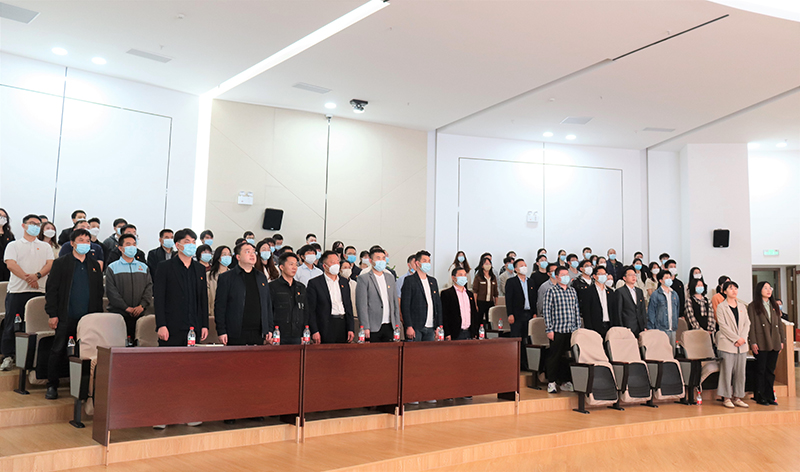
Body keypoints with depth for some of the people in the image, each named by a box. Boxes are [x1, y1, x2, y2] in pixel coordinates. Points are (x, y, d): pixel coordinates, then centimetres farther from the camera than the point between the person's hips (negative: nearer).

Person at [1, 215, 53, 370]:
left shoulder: (45, 246, 18)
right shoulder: (13, 245, 11)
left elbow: (50, 264, 5)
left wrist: (37, 275, -14)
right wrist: (27, 277, -16)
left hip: (39, 291, 2)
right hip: (17, 291, -1)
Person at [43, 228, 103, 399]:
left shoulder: (95, 265, 13)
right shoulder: (61, 263, 3)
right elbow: (52, 290, 0)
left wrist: (98, 315, 9)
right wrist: (52, 314, -7)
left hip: (88, 318, 3)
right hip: (66, 317, -2)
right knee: (58, 351, 1)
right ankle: (52, 386, 13)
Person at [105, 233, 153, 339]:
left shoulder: (144, 267, 16)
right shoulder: (112, 268, 6)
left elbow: (149, 288, 9)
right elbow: (111, 291, -3)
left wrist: (142, 305, -7)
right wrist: (126, 307, -11)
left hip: (139, 313, 3)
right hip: (118, 313, -2)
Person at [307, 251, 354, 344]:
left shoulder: (345, 282, 15)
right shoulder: (314, 283, -1)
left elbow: (349, 306, 15)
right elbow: (310, 310, -4)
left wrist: (351, 329, 7)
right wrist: (314, 331, -11)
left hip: (343, 325, 4)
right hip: (326, 328, -4)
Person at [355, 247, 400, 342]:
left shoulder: (390, 278, 16)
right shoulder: (364, 278, -3)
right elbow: (361, 305, -9)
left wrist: (397, 324, 10)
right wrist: (365, 327, -14)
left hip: (389, 327, 5)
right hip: (373, 327, -5)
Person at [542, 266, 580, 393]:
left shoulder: (572, 291, 12)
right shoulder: (551, 292, -3)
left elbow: (576, 310, 15)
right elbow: (546, 311, -5)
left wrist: (578, 328, 11)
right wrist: (549, 329, -10)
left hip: (571, 330, 5)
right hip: (557, 330, -5)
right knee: (554, 356, 0)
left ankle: (565, 382, 18)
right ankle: (551, 383, 9)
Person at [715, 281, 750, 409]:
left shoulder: (742, 306, 14)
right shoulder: (721, 306, -1)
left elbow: (747, 323, 10)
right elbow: (723, 325, -8)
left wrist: (743, 338, -6)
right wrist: (736, 338, -14)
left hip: (742, 344, 5)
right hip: (727, 344, -5)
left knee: (740, 371, 5)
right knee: (727, 370, -4)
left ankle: (737, 397, 13)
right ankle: (726, 398, 2)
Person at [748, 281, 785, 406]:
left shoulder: (774, 306, 15)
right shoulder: (753, 306, -1)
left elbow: (780, 324, 16)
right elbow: (751, 325, -6)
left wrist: (782, 340, 9)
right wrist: (753, 342, -12)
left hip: (774, 343, 5)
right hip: (761, 344, -5)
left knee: (771, 370, 9)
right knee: (761, 370, 0)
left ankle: (769, 396, 16)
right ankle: (760, 397, 7)